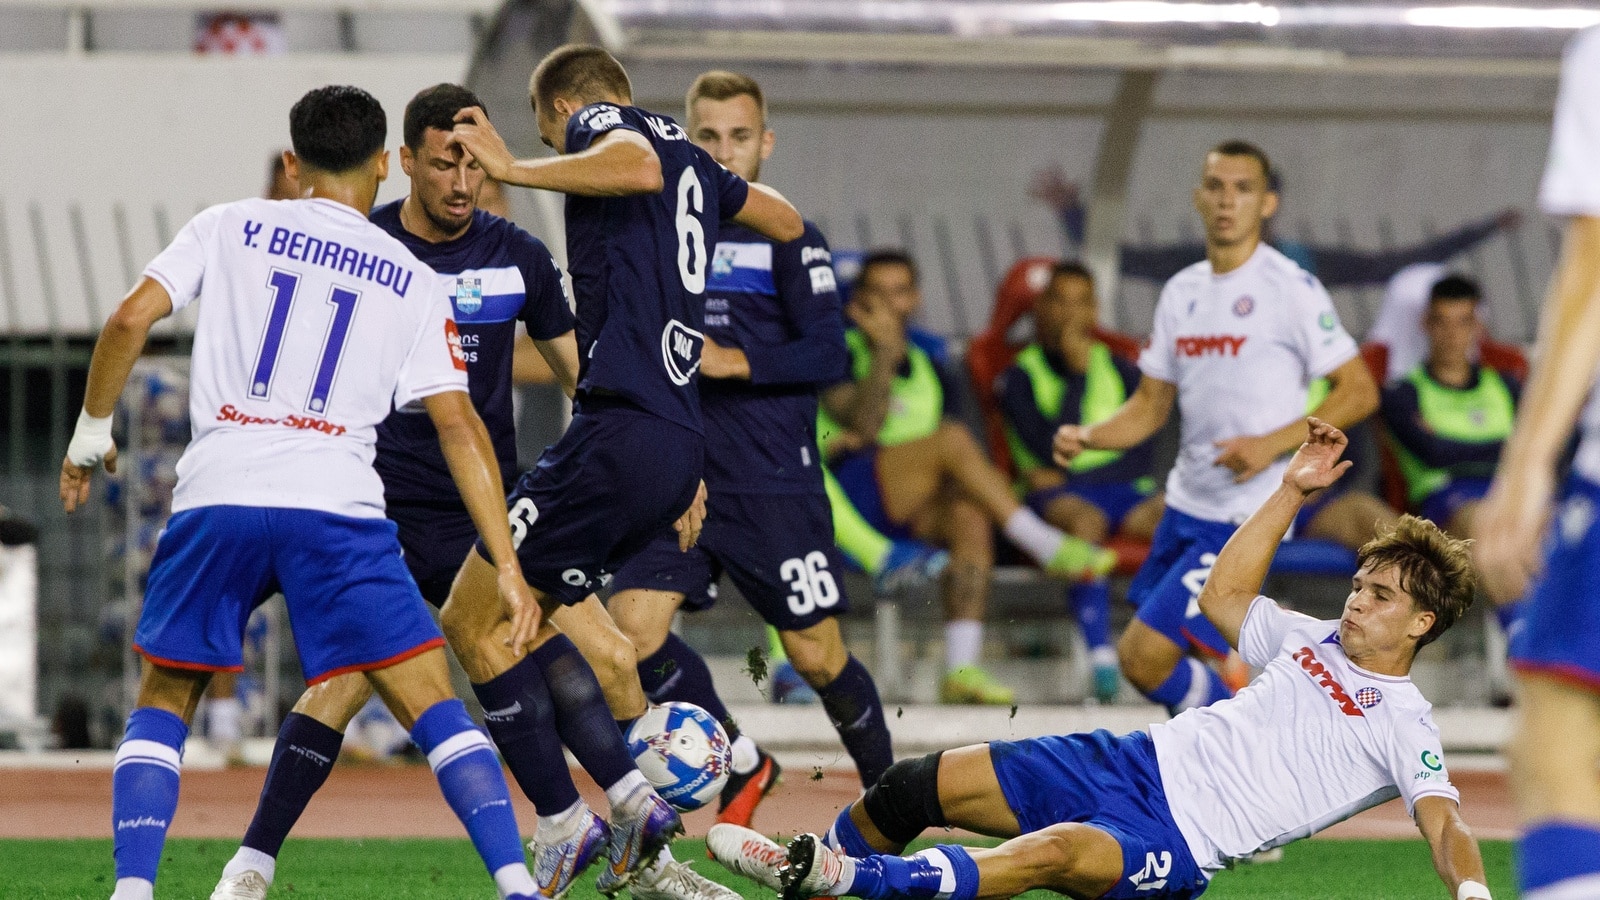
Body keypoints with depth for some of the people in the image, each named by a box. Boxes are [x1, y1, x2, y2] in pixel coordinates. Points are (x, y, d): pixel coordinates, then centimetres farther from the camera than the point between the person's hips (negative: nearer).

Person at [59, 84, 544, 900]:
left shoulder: (230, 228, 15)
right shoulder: (412, 281, 15)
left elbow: (132, 318, 3)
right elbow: (458, 426, 8)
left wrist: (91, 433, 16)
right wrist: (508, 566, 6)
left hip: (215, 499, 1)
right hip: (336, 507, -1)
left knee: (163, 703, 17)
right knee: (432, 705, 3)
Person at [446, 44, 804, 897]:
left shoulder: (596, 119, 0)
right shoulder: (688, 157, 23)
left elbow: (637, 165, -25)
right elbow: (787, 221, 39)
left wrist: (516, 168, -18)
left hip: (620, 432, -9)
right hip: (679, 443, 9)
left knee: (474, 620, 0)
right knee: (516, 617, 18)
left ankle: (562, 825, 1)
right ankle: (632, 800, 8)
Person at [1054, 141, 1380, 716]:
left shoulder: (1290, 288, -10)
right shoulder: (1181, 292, 10)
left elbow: (1360, 392, -11)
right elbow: (1151, 407, 15)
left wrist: (1272, 444, -21)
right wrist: (1085, 438, -4)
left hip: (1247, 516, -8)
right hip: (1186, 504, 8)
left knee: (1143, 656, -15)